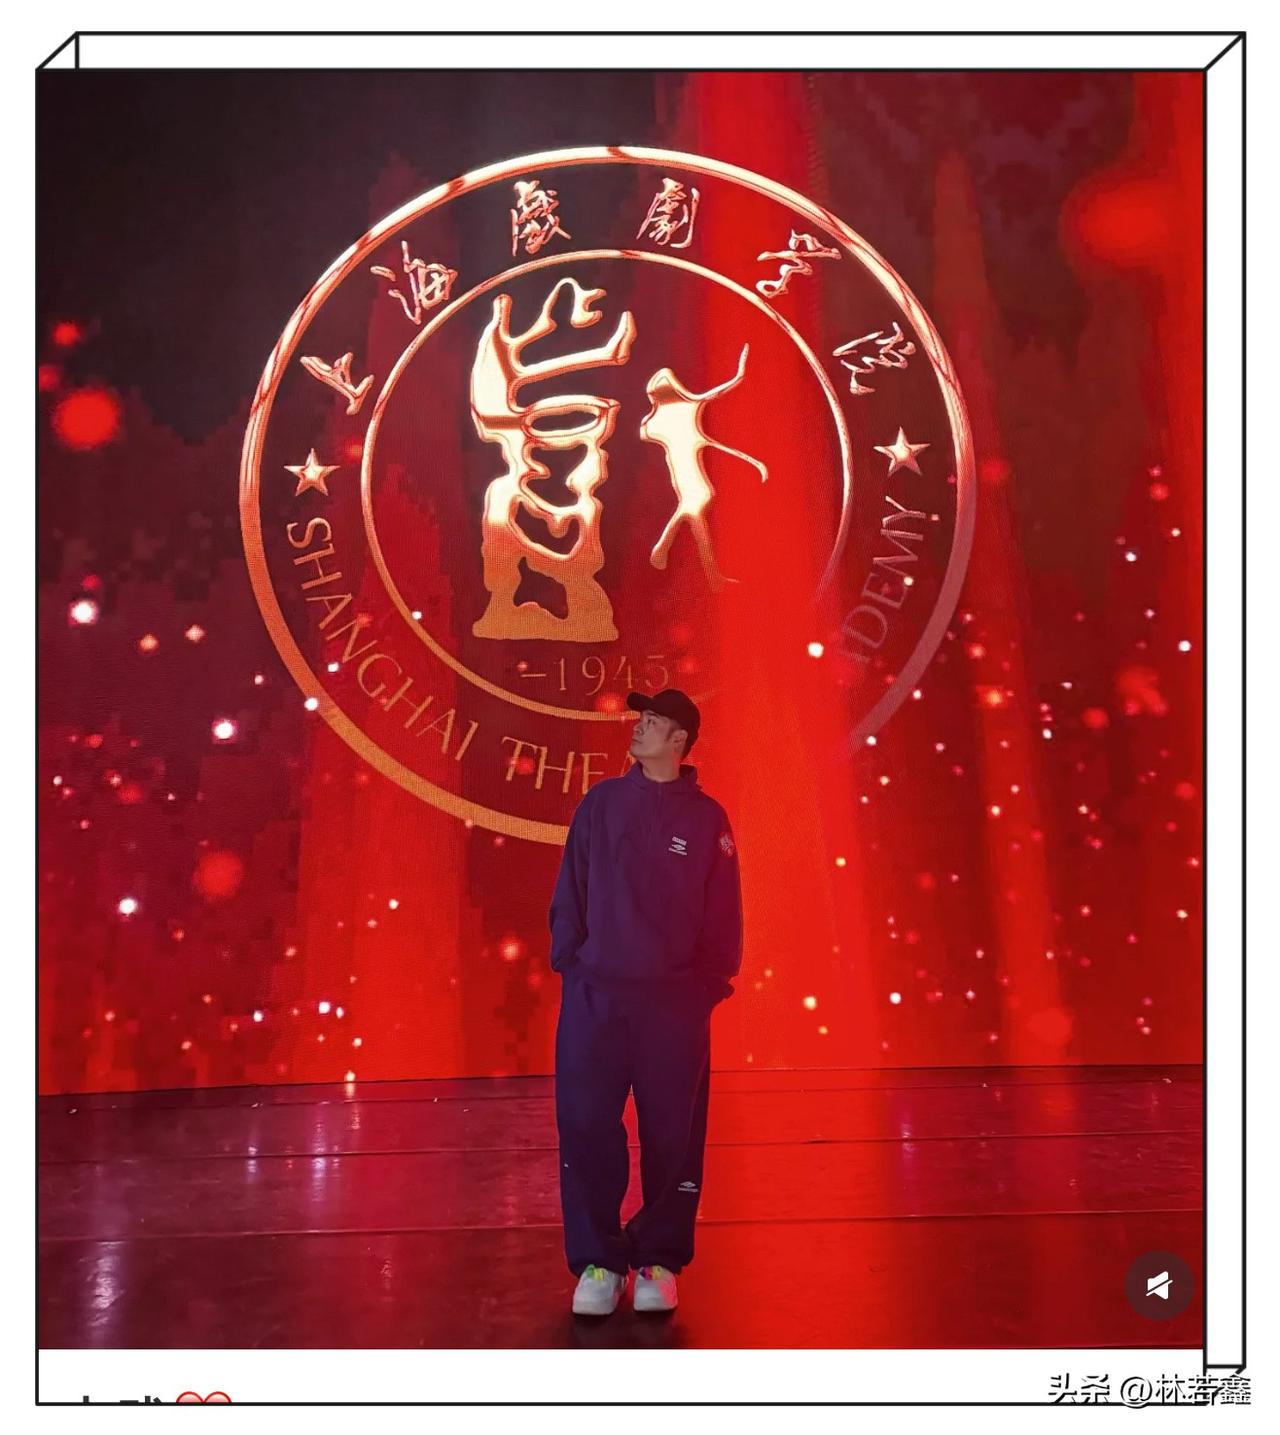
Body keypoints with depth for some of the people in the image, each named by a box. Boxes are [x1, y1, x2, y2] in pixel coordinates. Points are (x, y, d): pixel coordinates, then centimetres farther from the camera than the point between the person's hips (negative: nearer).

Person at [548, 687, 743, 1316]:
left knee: (672, 1136, 6)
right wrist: (569, 964, 0)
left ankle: (660, 1261, 22)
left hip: (674, 1004, -1)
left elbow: (722, 915, 4)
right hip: (594, 995, 1)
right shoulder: (600, 803, 5)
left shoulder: (706, 818, 2)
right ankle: (596, 1262, 15)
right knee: (586, 1129, 1)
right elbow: (569, 892, 7)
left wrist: (710, 987, 0)